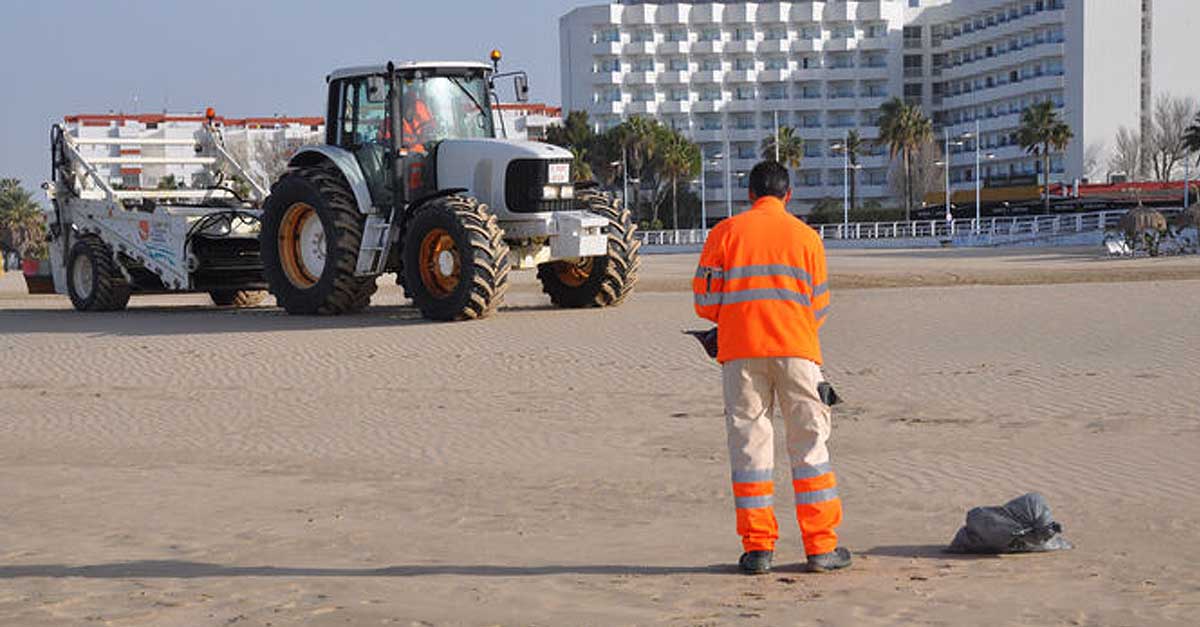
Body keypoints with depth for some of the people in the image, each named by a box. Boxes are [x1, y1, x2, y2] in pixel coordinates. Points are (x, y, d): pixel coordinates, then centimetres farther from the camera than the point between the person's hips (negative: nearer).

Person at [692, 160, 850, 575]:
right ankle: (821, 547, 5)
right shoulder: (806, 236, 7)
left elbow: (706, 300, 2)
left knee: (748, 442, 5)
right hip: (796, 348, 0)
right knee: (809, 443, 6)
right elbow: (819, 308, 9)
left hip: (740, 350, 0)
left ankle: (757, 548, 4)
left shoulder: (726, 232, 4)